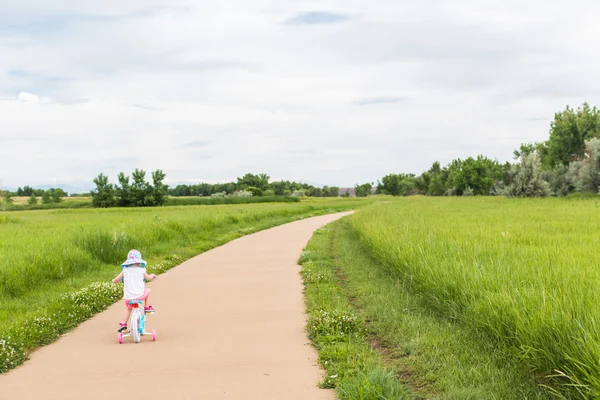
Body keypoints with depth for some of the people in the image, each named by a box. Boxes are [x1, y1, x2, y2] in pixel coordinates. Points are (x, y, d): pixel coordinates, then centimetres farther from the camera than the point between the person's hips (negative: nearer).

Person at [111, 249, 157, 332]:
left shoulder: (125, 270, -1)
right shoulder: (141, 270, -4)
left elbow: (116, 280, 2)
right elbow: (148, 278, 13)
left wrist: (114, 281, 26)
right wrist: (152, 275, 35)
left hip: (128, 296, 2)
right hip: (140, 295, -2)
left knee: (128, 308, 28)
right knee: (148, 291, 28)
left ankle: (124, 323, 20)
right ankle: (147, 307, 28)